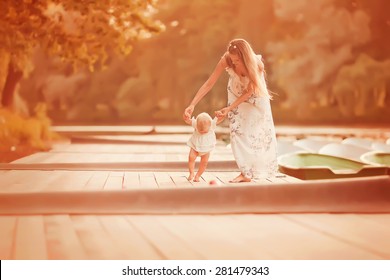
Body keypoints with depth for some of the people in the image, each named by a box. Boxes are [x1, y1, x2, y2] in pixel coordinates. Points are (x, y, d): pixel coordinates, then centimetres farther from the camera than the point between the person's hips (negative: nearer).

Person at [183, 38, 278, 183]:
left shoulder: (257, 64, -36)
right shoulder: (226, 60, -34)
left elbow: (248, 92, -26)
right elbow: (209, 84, -30)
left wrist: (228, 109, -33)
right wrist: (192, 105, -37)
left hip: (255, 96, -1)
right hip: (236, 95, 1)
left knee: (260, 132, 7)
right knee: (237, 131, -8)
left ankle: (260, 167, 25)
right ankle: (246, 173, -5)